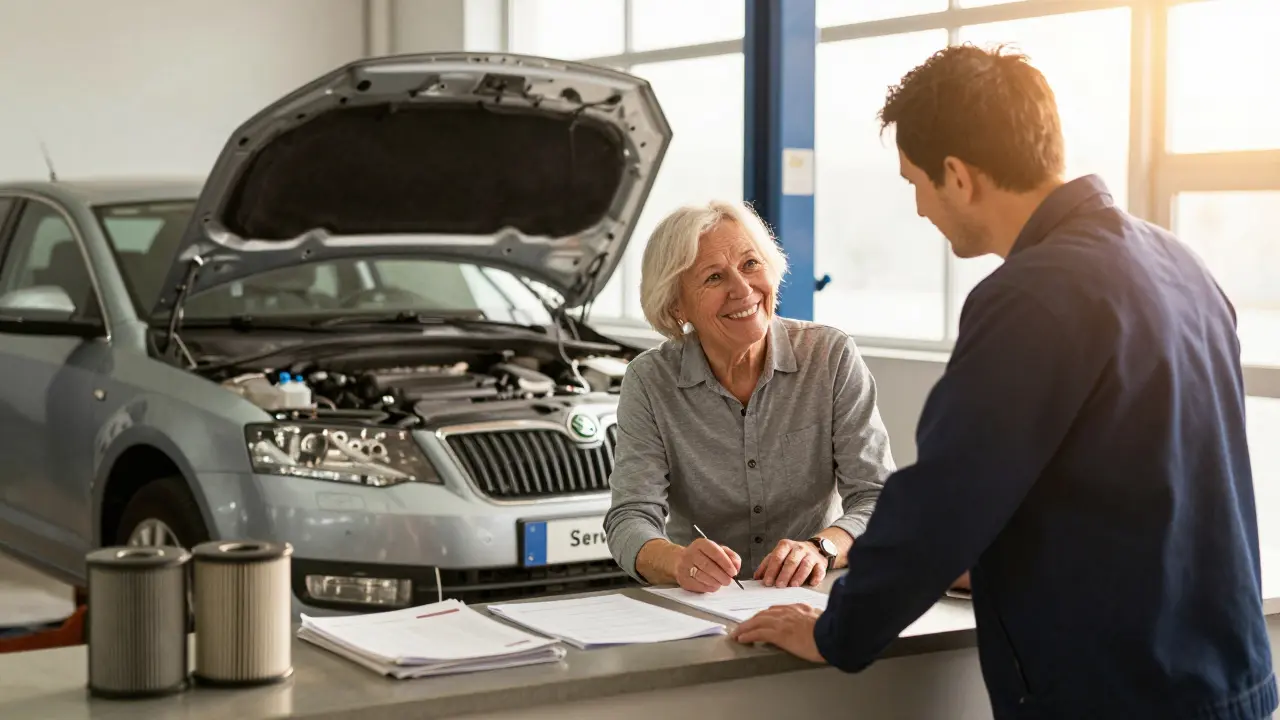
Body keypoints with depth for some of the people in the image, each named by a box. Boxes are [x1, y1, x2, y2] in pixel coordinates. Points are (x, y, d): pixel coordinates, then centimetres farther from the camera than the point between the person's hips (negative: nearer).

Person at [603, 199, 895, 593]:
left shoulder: (832, 358, -3)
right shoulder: (649, 381, -3)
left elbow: (877, 497, -5)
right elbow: (632, 518, -10)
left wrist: (823, 547, -27)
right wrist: (678, 562, -33)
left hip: (814, 602, 0)